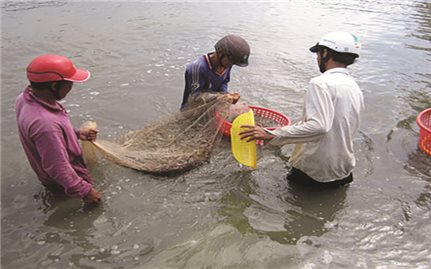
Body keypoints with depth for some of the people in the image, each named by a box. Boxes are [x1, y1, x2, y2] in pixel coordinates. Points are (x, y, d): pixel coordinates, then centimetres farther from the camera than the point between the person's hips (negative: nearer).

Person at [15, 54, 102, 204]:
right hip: (64, 182, -8)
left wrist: (77, 133, 4)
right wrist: (84, 191, -21)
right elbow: (58, 169, -33)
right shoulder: (44, 123, -42)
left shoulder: (27, 97, -13)